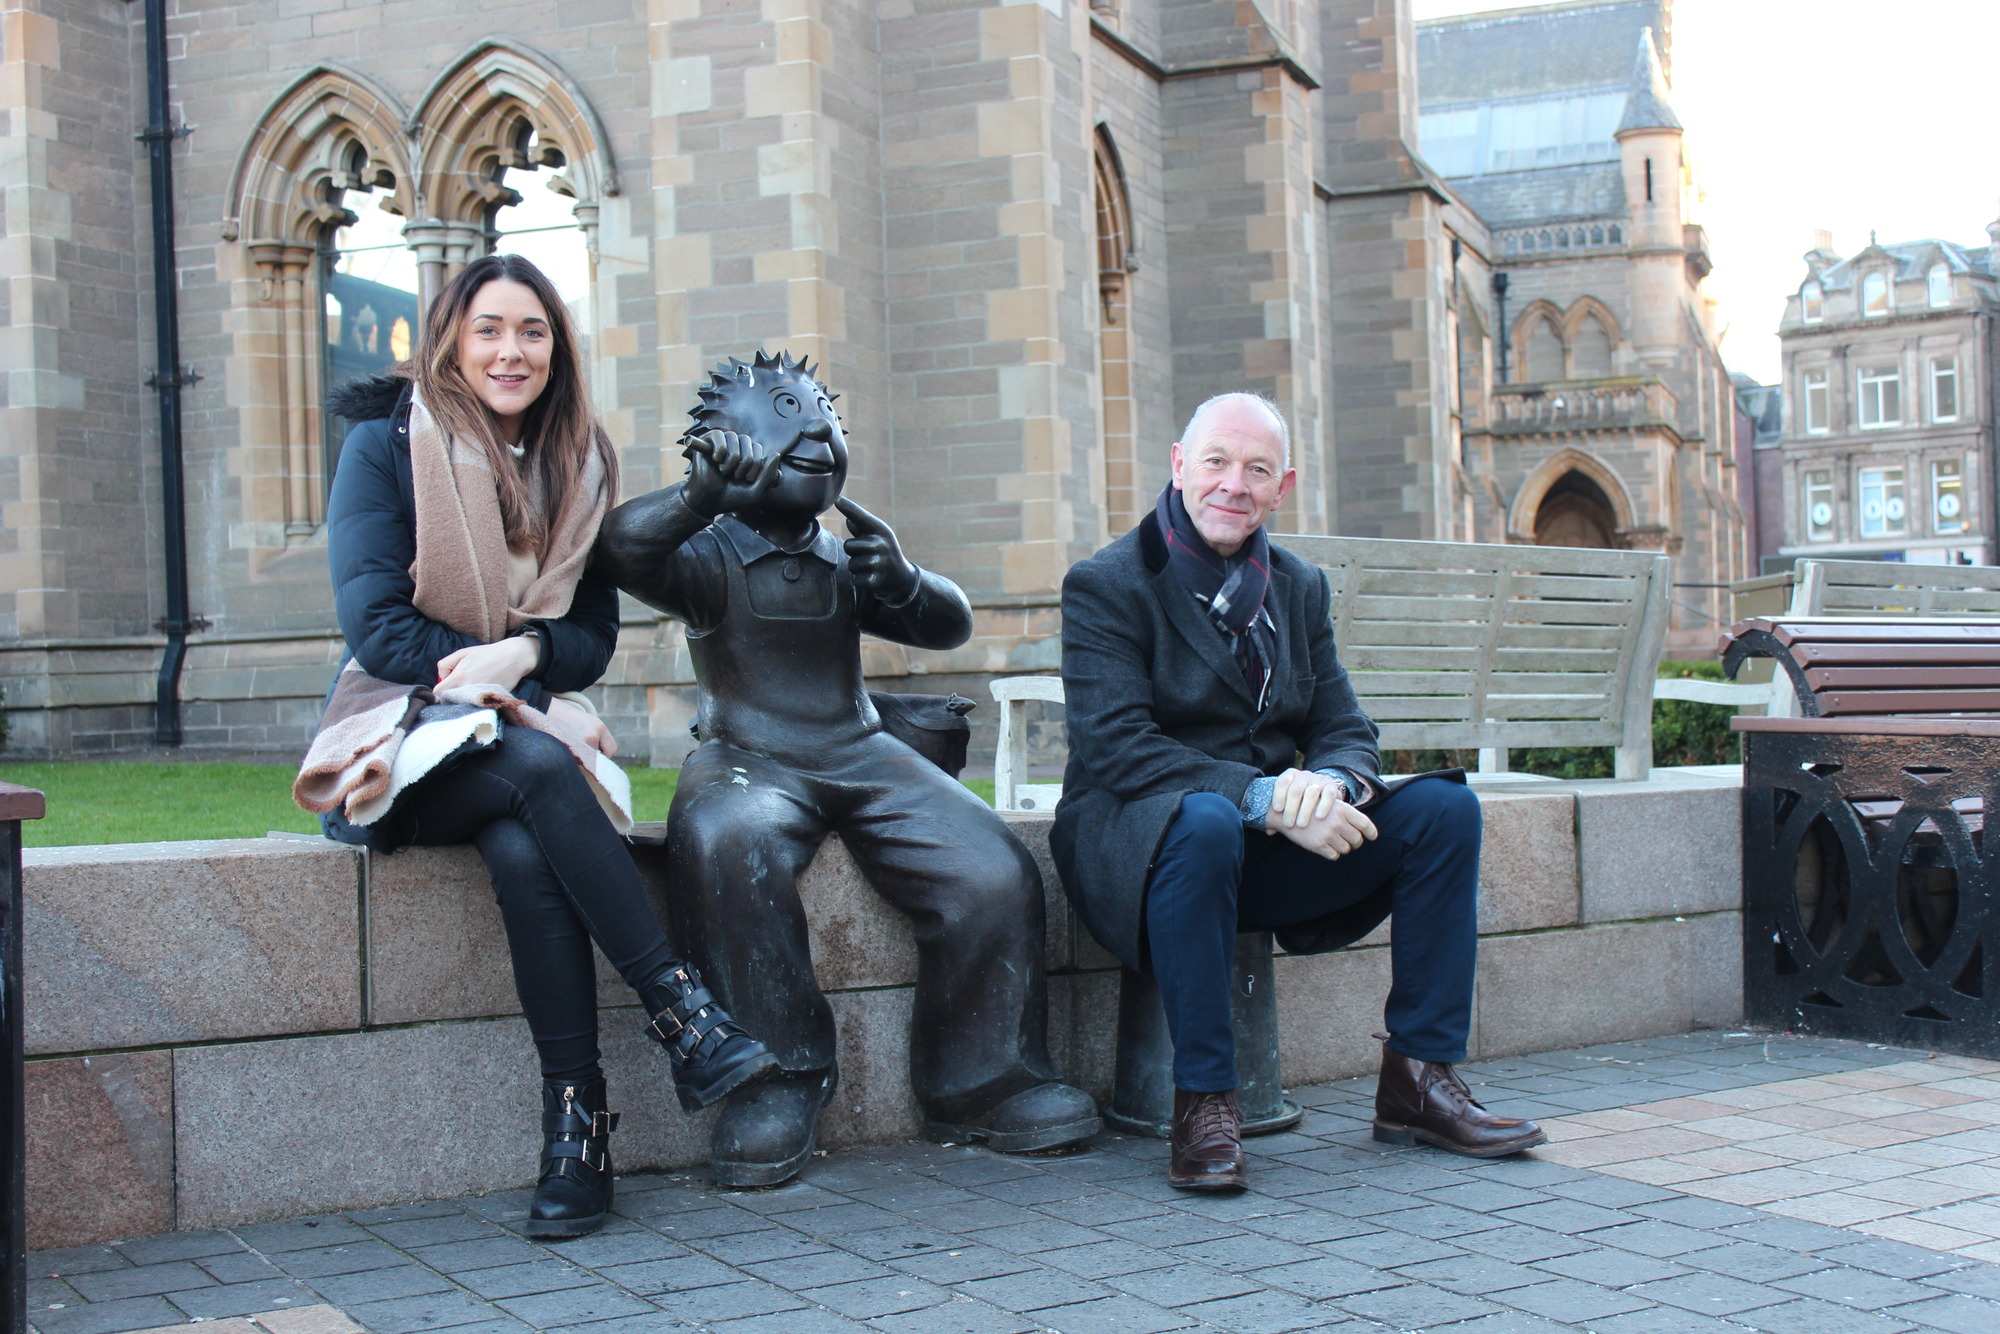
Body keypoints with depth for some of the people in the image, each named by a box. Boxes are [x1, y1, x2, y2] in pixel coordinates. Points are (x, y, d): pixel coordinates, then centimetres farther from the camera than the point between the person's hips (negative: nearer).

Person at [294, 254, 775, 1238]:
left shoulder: (577, 465, 11)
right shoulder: (386, 445, 0)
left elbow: (594, 638, 7)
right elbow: (374, 621, -8)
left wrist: (525, 653, -14)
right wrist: (481, 666, -19)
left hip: (531, 722, 3)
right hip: (410, 730, -2)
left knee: (523, 849, -34)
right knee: (539, 770, -37)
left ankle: (577, 1122, -32)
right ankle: (682, 1014, -35)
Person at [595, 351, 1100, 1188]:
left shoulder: (847, 562, 21)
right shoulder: (708, 555, 4)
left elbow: (949, 625, 14)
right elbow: (620, 552, -16)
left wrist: (902, 582, -8)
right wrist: (702, 493, -32)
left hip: (861, 756, 4)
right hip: (748, 758, -4)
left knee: (995, 873, -17)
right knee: (728, 845, -39)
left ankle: (979, 1083, 0)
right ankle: (781, 1076, -24)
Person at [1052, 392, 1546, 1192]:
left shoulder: (1300, 588, 13)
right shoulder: (1105, 586, -6)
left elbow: (1346, 731, 8)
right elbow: (1116, 748, -18)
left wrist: (1331, 782, -19)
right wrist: (1264, 797, -28)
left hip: (1268, 855, 6)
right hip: (1139, 842, -6)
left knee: (1445, 806, -11)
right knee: (1204, 822, -39)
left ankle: (1419, 1078, -3)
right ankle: (1202, 1099, -27)